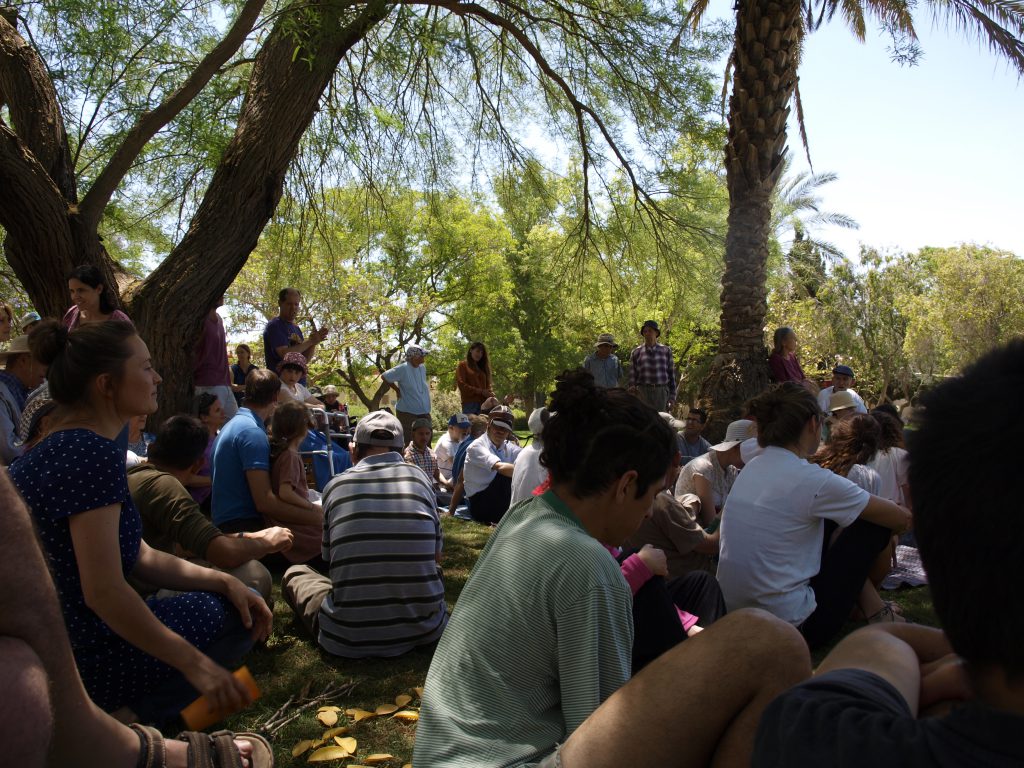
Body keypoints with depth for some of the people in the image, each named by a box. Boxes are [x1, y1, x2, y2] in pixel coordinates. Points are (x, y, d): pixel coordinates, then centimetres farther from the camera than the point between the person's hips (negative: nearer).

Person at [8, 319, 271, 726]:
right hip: (83, 659, -9)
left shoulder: (55, 450, 10)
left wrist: (223, 581, -1)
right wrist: (194, 664, -18)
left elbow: (138, 557, 9)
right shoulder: (93, 453, -22)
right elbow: (104, 592, -26)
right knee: (235, 615, 5)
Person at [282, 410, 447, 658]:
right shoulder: (419, 478, 4)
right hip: (423, 629, 2)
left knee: (295, 573, 25)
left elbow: (329, 557, 15)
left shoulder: (336, 485, 2)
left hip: (349, 639, -1)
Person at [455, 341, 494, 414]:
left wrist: (490, 393, -5)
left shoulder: (483, 367, 26)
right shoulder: (462, 365, 8)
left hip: (484, 403, 5)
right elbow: (461, 385, -4)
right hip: (469, 403, -5)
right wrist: (480, 391, -11)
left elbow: (488, 384, 18)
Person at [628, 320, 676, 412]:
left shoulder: (666, 351, 9)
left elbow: (671, 374, 10)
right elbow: (632, 376, 9)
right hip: (642, 392, -1)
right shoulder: (636, 352, 7)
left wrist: (672, 397, 5)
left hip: (661, 392, 1)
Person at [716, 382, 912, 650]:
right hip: (791, 627, -7)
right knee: (874, 525, 5)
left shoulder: (751, 468, 3)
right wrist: (903, 519, 17)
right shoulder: (813, 481, -19)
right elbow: (903, 519, -6)